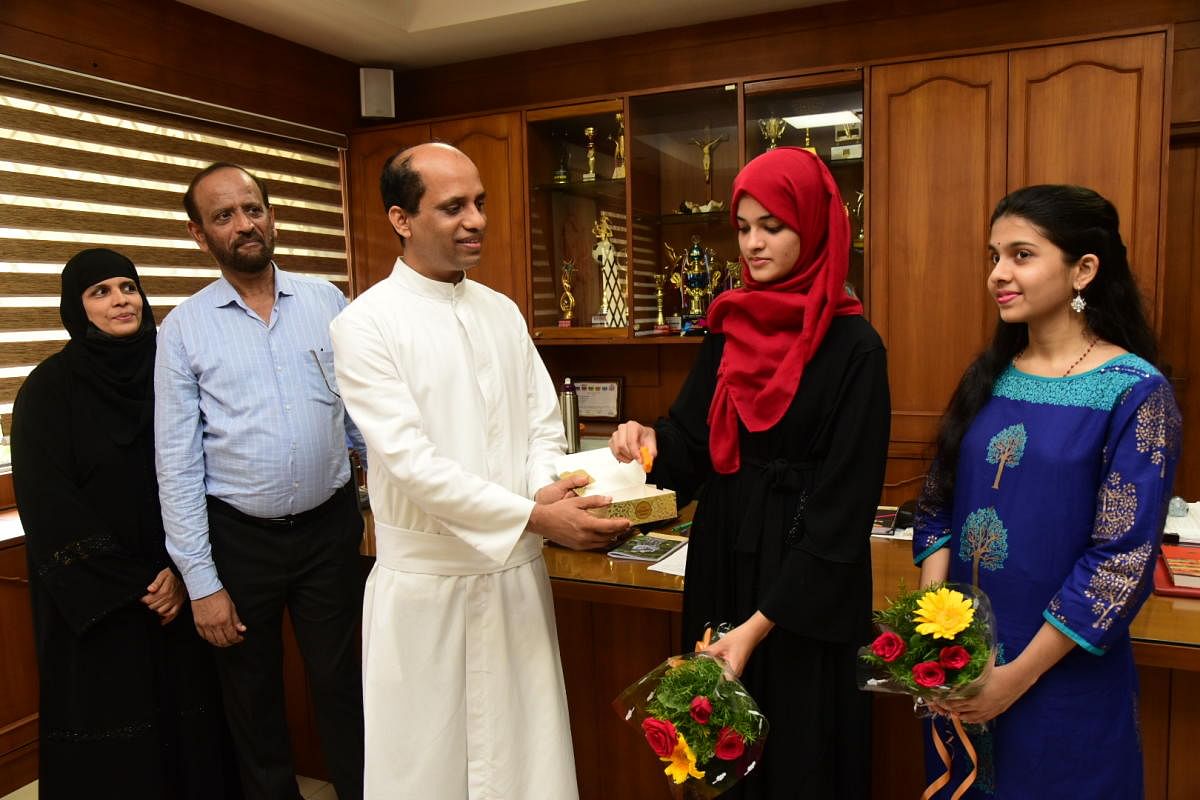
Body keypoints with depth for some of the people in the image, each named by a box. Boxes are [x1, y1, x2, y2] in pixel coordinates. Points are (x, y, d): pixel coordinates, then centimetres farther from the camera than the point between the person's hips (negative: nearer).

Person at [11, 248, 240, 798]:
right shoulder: (49, 389, -6)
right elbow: (48, 507, -9)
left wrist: (182, 569, -9)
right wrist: (131, 585, -11)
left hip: (175, 584, 3)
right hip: (92, 601, -2)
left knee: (186, 707, 8)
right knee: (110, 719, 6)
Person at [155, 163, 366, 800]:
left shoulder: (325, 301, 0)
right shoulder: (184, 328, -5)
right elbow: (178, 461, -5)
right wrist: (201, 580, -7)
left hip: (330, 526, 1)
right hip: (238, 537, 0)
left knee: (339, 681, 13)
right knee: (252, 694, 17)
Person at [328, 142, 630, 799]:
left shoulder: (502, 312, 9)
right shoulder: (365, 323, -9)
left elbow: (543, 424, 8)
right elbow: (409, 458, -17)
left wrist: (546, 487, -13)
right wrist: (535, 517, -21)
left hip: (518, 573, 5)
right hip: (427, 583, -4)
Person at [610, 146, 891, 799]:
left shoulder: (853, 347, -14)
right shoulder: (729, 328, 4)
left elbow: (844, 503, -17)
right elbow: (692, 442, 4)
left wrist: (762, 622, -21)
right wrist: (649, 442, -19)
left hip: (805, 587, -5)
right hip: (722, 563, 5)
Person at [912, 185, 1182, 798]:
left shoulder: (1135, 392, -13)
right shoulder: (988, 376, 2)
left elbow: (1124, 558, -16)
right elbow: (938, 506, 4)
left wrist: (1019, 674, -16)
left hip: (1065, 678, -5)